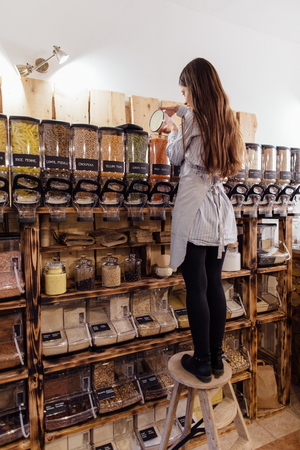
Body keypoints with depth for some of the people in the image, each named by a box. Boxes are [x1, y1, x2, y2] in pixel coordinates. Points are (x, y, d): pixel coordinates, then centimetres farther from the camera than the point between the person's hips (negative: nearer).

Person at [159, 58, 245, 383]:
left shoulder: (192, 119, -7)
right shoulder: (224, 118, 13)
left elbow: (176, 158, 7)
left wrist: (172, 132, 23)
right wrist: (181, 111, 42)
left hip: (194, 210, -7)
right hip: (219, 212, 7)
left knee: (196, 288, 1)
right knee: (214, 285, 11)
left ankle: (202, 363, 13)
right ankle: (216, 359, 24)